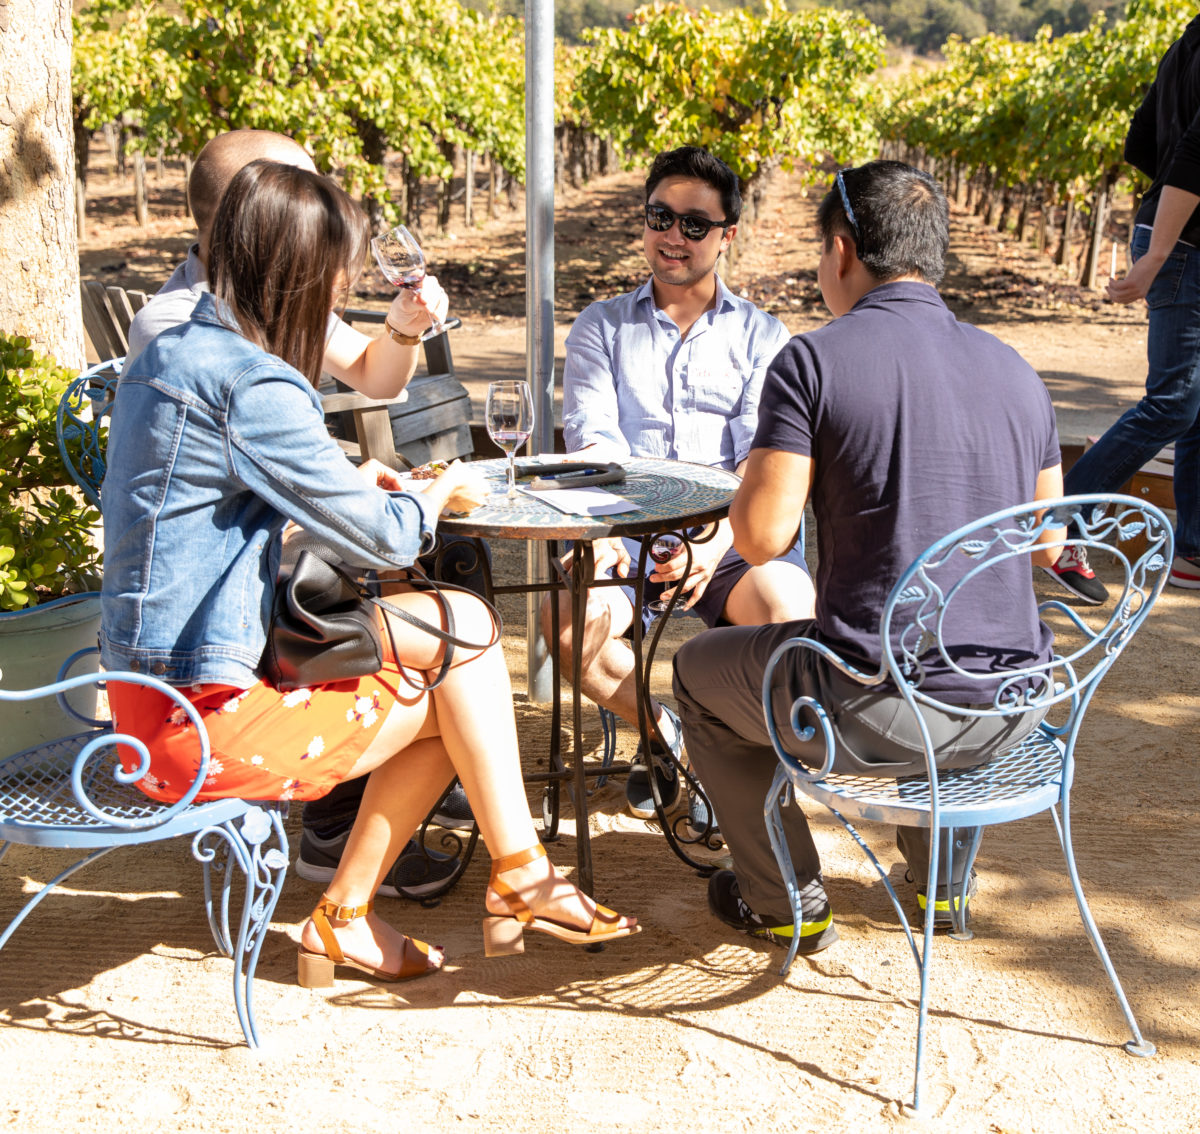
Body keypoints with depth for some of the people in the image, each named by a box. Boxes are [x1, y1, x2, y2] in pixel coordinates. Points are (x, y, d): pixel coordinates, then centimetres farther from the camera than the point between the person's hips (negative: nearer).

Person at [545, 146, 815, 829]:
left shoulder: (763, 337, 15)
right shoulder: (601, 326, 18)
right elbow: (592, 439, 3)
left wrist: (715, 546, -20)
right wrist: (601, 528, -19)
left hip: (733, 529, 0)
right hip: (628, 523, 1)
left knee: (790, 611, -32)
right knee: (567, 618, -30)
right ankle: (660, 731, 1)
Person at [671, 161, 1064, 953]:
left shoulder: (814, 361, -10)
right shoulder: (1015, 369, 7)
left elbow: (761, 537, -14)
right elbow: (1047, 541, 16)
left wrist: (767, 459, 7)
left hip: (876, 715, -6)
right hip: (1012, 712, 6)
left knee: (700, 670, 23)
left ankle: (787, 904, 28)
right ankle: (944, 873, 44)